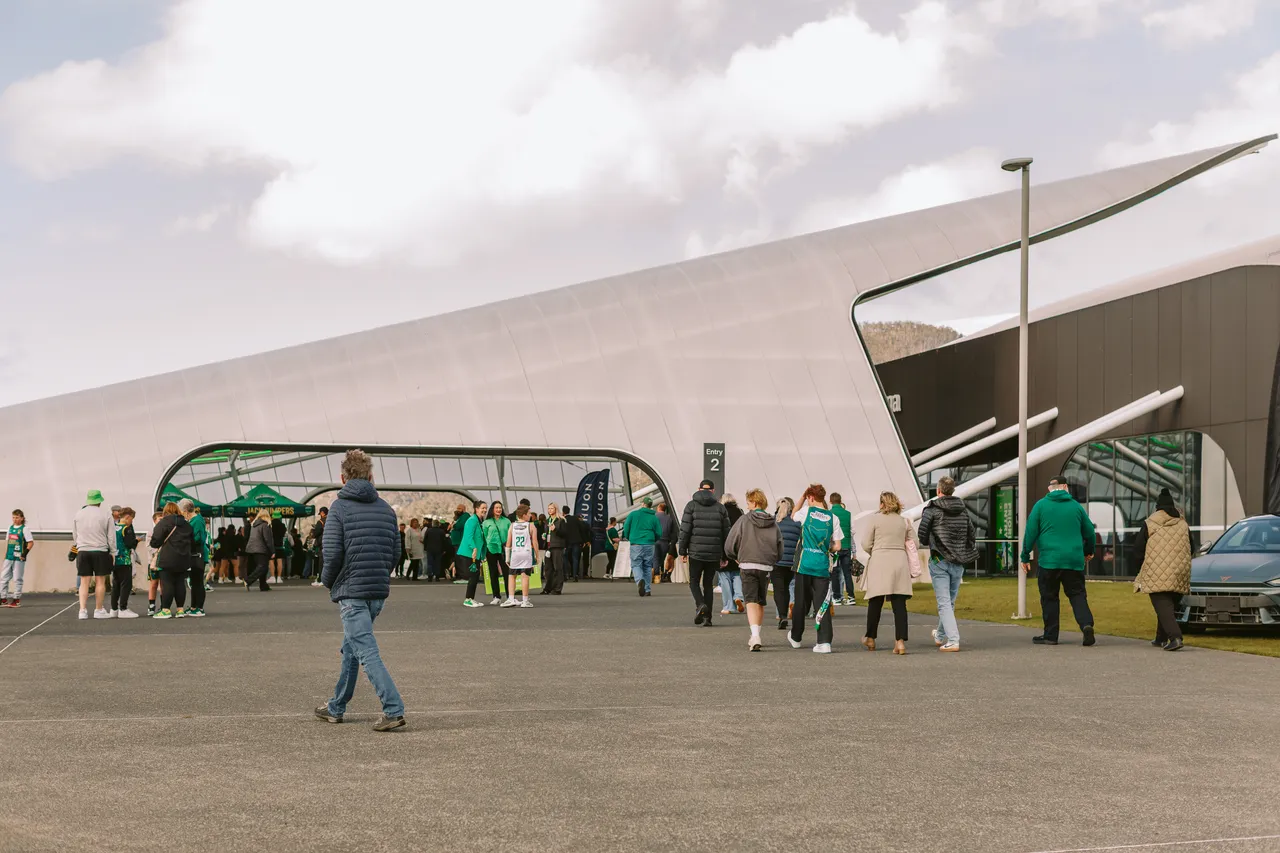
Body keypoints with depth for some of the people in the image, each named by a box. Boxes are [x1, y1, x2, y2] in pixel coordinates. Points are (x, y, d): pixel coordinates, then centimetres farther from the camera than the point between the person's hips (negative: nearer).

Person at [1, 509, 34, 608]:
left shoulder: (24, 529, -6)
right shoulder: (10, 528, 12)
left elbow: (31, 542, -8)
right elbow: (7, 541, 20)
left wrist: (25, 553, -16)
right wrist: (5, 554, 15)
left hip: (19, 558, -6)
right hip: (9, 558, 6)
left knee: (17, 579, -1)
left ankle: (17, 600, 7)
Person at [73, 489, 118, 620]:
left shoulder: (78, 514, 7)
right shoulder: (106, 514, -2)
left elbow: (74, 535, 15)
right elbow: (111, 536, 1)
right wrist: (112, 552, 8)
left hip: (82, 551, 3)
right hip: (100, 551, -2)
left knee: (84, 582, 5)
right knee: (101, 581, 5)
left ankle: (83, 610, -1)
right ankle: (99, 610, 8)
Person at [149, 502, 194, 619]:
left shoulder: (163, 522, -5)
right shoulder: (186, 524, 14)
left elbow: (155, 541, -10)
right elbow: (193, 543, 19)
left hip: (168, 559, -6)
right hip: (183, 559, 6)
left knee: (167, 583, -3)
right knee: (180, 583, 9)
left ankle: (166, 610, -4)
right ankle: (180, 609, 9)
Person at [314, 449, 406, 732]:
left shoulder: (339, 508, -7)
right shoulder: (386, 508, 9)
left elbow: (333, 553, -14)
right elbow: (395, 552, 8)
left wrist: (327, 581, 4)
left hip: (351, 591, -6)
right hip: (379, 591, 6)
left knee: (367, 652, -9)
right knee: (351, 648, 20)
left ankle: (394, 710, -19)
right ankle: (336, 708, 31)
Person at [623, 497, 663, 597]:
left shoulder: (634, 514, 3)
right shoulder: (654, 518, 7)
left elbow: (626, 527, 0)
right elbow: (659, 533, 4)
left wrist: (628, 538, 18)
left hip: (636, 544, -2)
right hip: (649, 545, 2)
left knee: (636, 565, 1)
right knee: (647, 567, 11)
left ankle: (640, 581, -28)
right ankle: (647, 590, 9)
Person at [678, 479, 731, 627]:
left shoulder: (691, 505, 0)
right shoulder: (720, 508, 6)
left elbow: (685, 530, -5)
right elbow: (726, 533, 6)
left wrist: (682, 551, 1)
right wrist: (724, 556, 13)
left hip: (696, 552, -2)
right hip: (714, 554, 2)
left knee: (694, 581, 11)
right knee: (708, 584, 11)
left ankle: (700, 605, -15)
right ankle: (707, 617, 6)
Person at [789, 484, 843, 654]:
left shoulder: (807, 511, -4)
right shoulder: (833, 518, 1)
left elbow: (793, 516, 20)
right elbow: (837, 547, 2)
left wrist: (801, 498, 18)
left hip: (804, 564, -1)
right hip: (823, 567, 1)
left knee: (801, 602, 13)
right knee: (823, 603, 1)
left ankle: (796, 638, 29)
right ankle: (824, 642, -10)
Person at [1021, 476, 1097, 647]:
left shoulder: (1041, 505, 1)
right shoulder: (1076, 506, 8)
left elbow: (1030, 532, -2)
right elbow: (1089, 532, 15)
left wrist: (1025, 556, 6)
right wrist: (1088, 551, 33)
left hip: (1049, 560, -2)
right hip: (1074, 560, 2)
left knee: (1049, 597, 6)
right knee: (1077, 594, 7)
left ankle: (1050, 635, 8)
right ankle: (1086, 624, -16)